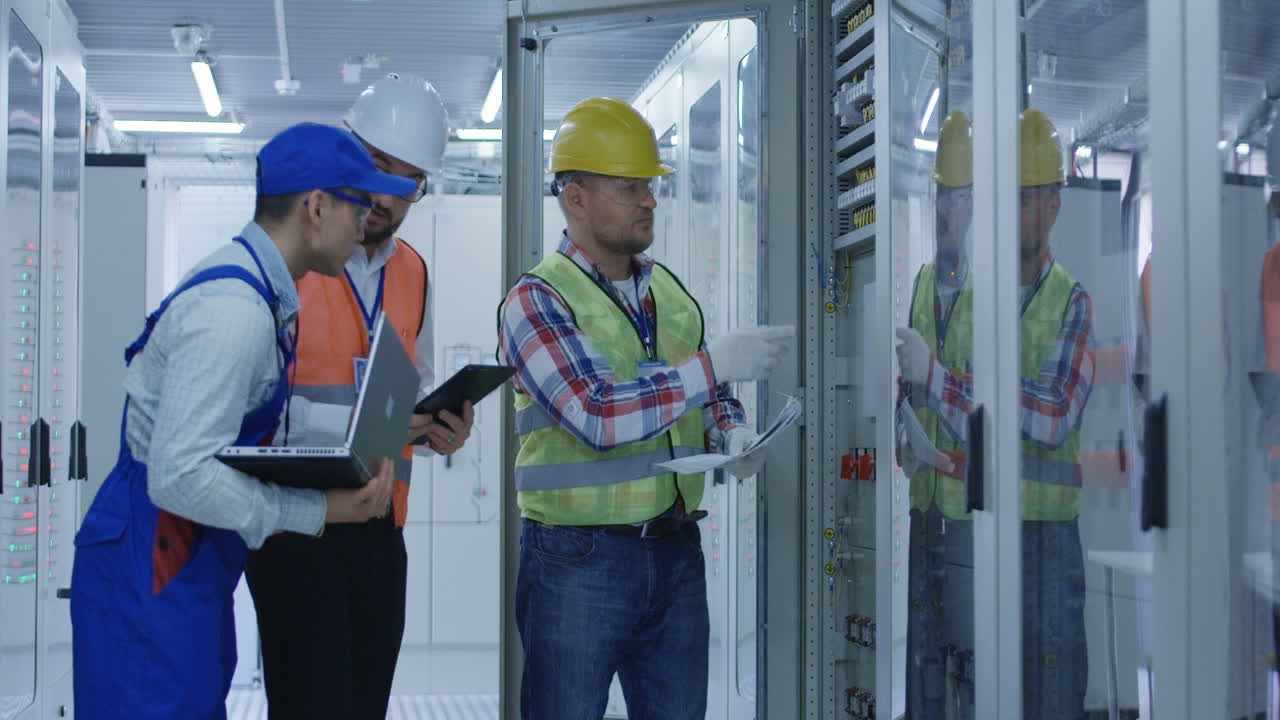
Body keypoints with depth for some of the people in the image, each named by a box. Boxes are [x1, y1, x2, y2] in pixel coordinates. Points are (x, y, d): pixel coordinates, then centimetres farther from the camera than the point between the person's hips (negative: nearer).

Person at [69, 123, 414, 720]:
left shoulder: (246, 287, 11)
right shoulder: (235, 312, -21)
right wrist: (319, 509, -20)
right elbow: (181, 477, -26)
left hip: (193, 565, 10)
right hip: (153, 572, -10)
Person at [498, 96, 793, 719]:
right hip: (579, 560, -6)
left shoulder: (669, 291, 12)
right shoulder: (535, 301, -9)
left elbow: (708, 392, 22)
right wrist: (713, 363, -21)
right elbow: (597, 414, -22)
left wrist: (731, 432, -2)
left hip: (677, 551, 6)